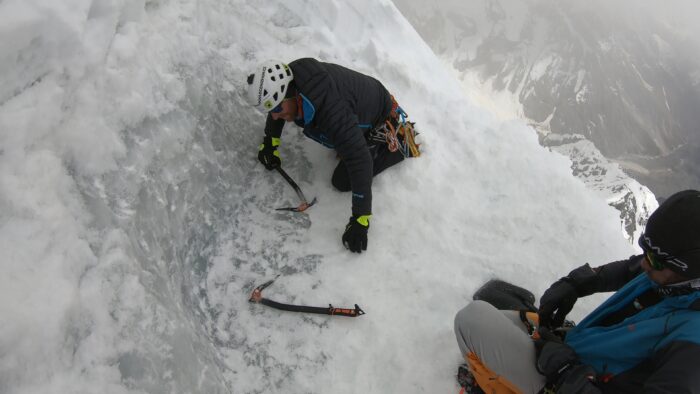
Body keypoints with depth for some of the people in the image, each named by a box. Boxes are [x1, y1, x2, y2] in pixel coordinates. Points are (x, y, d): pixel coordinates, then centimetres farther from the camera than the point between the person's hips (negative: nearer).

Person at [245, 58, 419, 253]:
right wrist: (270, 142, 7)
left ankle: (402, 144, 6)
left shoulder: (332, 111, -46)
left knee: (342, 181, -6)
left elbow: (360, 162, -44)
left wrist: (360, 220, -42)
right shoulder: (288, 80, -22)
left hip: (380, 122, -7)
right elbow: (277, 101, 5)